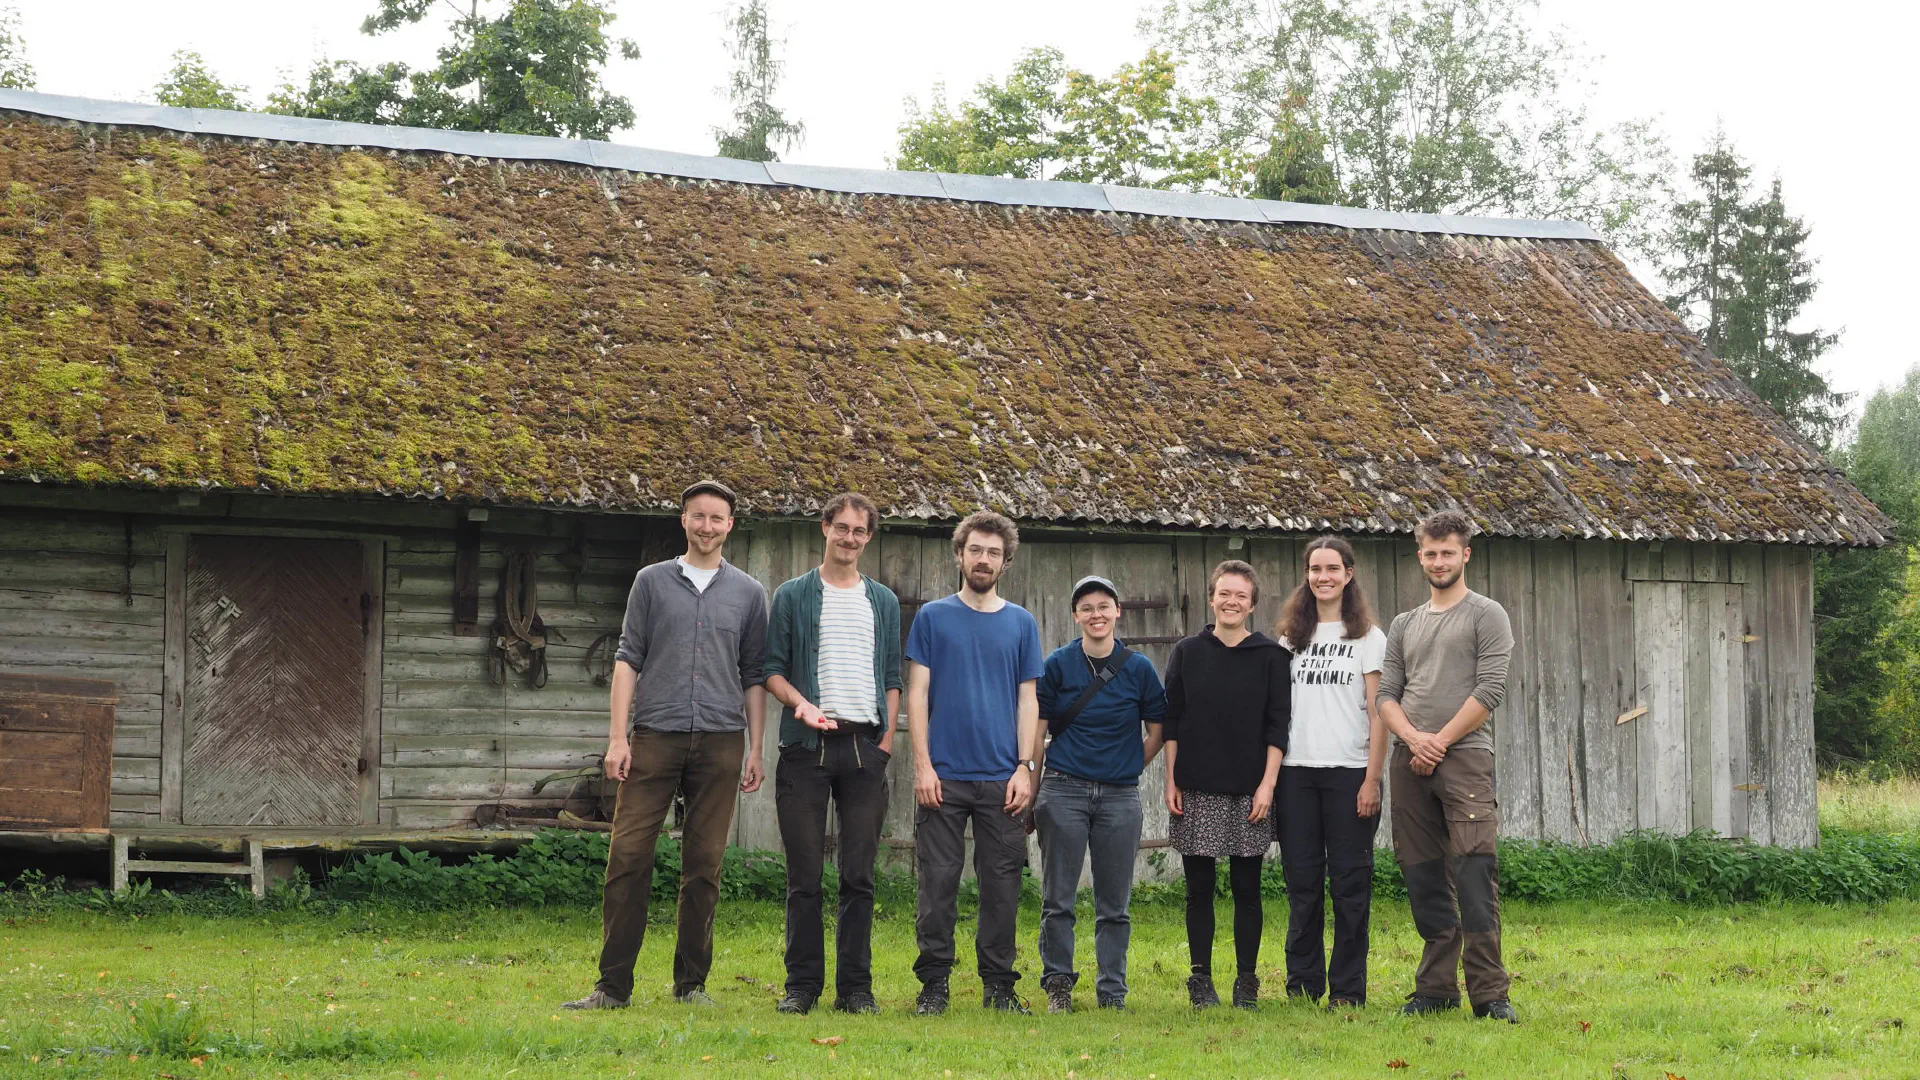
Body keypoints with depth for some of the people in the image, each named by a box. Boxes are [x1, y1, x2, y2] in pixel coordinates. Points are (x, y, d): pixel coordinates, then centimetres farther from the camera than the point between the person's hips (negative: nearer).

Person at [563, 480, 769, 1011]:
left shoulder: (748, 593, 12)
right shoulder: (652, 582, 9)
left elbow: (754, 677, 13)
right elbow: (628, 659, 6)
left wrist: (755, 749, 6)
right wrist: (618, 737, -2)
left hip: (719, 742, 1)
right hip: (655, 736, -1)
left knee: (704, 866, 3)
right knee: (629, 856, -6)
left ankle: (692, 983, 12)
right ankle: (613, 984, -3)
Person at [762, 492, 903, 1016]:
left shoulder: (884, 601, 16)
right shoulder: (793, 596, 8)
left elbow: (893, 677, 16)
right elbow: (772, 668, 5)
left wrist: (887, 737, 4)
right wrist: (800, 702, -14)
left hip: (866, 746, 2)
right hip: (807, 747, -2)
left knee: (859, 875, 1)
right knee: (804, 874, -1)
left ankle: (855, 987, 5)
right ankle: (802, 985, 4)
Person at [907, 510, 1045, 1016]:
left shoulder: (1021, 623, 10)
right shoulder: (933, 618, 6)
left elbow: (1028, 699, 9)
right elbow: (917, 693, 2)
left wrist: (1025, 767, -1)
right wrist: (922, 764, -6)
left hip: (1002, 778, 1)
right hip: (944, 775, -1)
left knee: (1002, 886, 3)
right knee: (938, 883, 0)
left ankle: (999, 986, 11)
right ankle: (934, 984, 7)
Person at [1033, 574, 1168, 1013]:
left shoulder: (1139, 668, 4)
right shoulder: (1059, 664, 1)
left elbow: (1158, 733, 13)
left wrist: (1127, 767, 8)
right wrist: (1029, 785, 3)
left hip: (1120, 795, 1)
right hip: (1064, 791, -1)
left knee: (1114, 905, 4)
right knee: (1058, 899, 1)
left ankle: (1113, 992, 12)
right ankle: (1058, 984, 13)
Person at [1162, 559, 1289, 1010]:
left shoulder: (1270, 655, 3)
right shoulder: (1188, 652, 6)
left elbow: (1277, 726, 1)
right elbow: (1171, 722, 7)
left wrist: (1267, 785, -7)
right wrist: (1171, 781, 1)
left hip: (1248, 791, -1)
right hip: (1196, 791, 1)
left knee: (1246, 889, 3)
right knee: (1199, 889, 4)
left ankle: (1246, 982, 11)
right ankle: (1201, 980, 11)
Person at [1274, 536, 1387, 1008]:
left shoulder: (1368, 637, 2)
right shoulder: (1291, 636, 14)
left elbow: (1378, 714, -2)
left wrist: (1372, 779, -10)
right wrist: (1269, 775, 5)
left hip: (1348, 773, -3)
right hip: (1296, 773, 3)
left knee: (1349, 883, 0)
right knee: (1302, 882, 4)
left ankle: (1347, 988, 5)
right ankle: (1302, 983, 11)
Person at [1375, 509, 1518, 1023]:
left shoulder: (1487, 616, 4)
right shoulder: (1404, 625, 19)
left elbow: (1490, 690, -6)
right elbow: (1387, 693, 13)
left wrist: (1440, 741, -9)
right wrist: (1413, 738, -7)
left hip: (1465, 755, -5)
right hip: (1410, 762, 5)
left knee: (1475, 876, -13)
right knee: (1425, 880, 5)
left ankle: (1488, 993, -12)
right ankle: (1436, 989, 11)